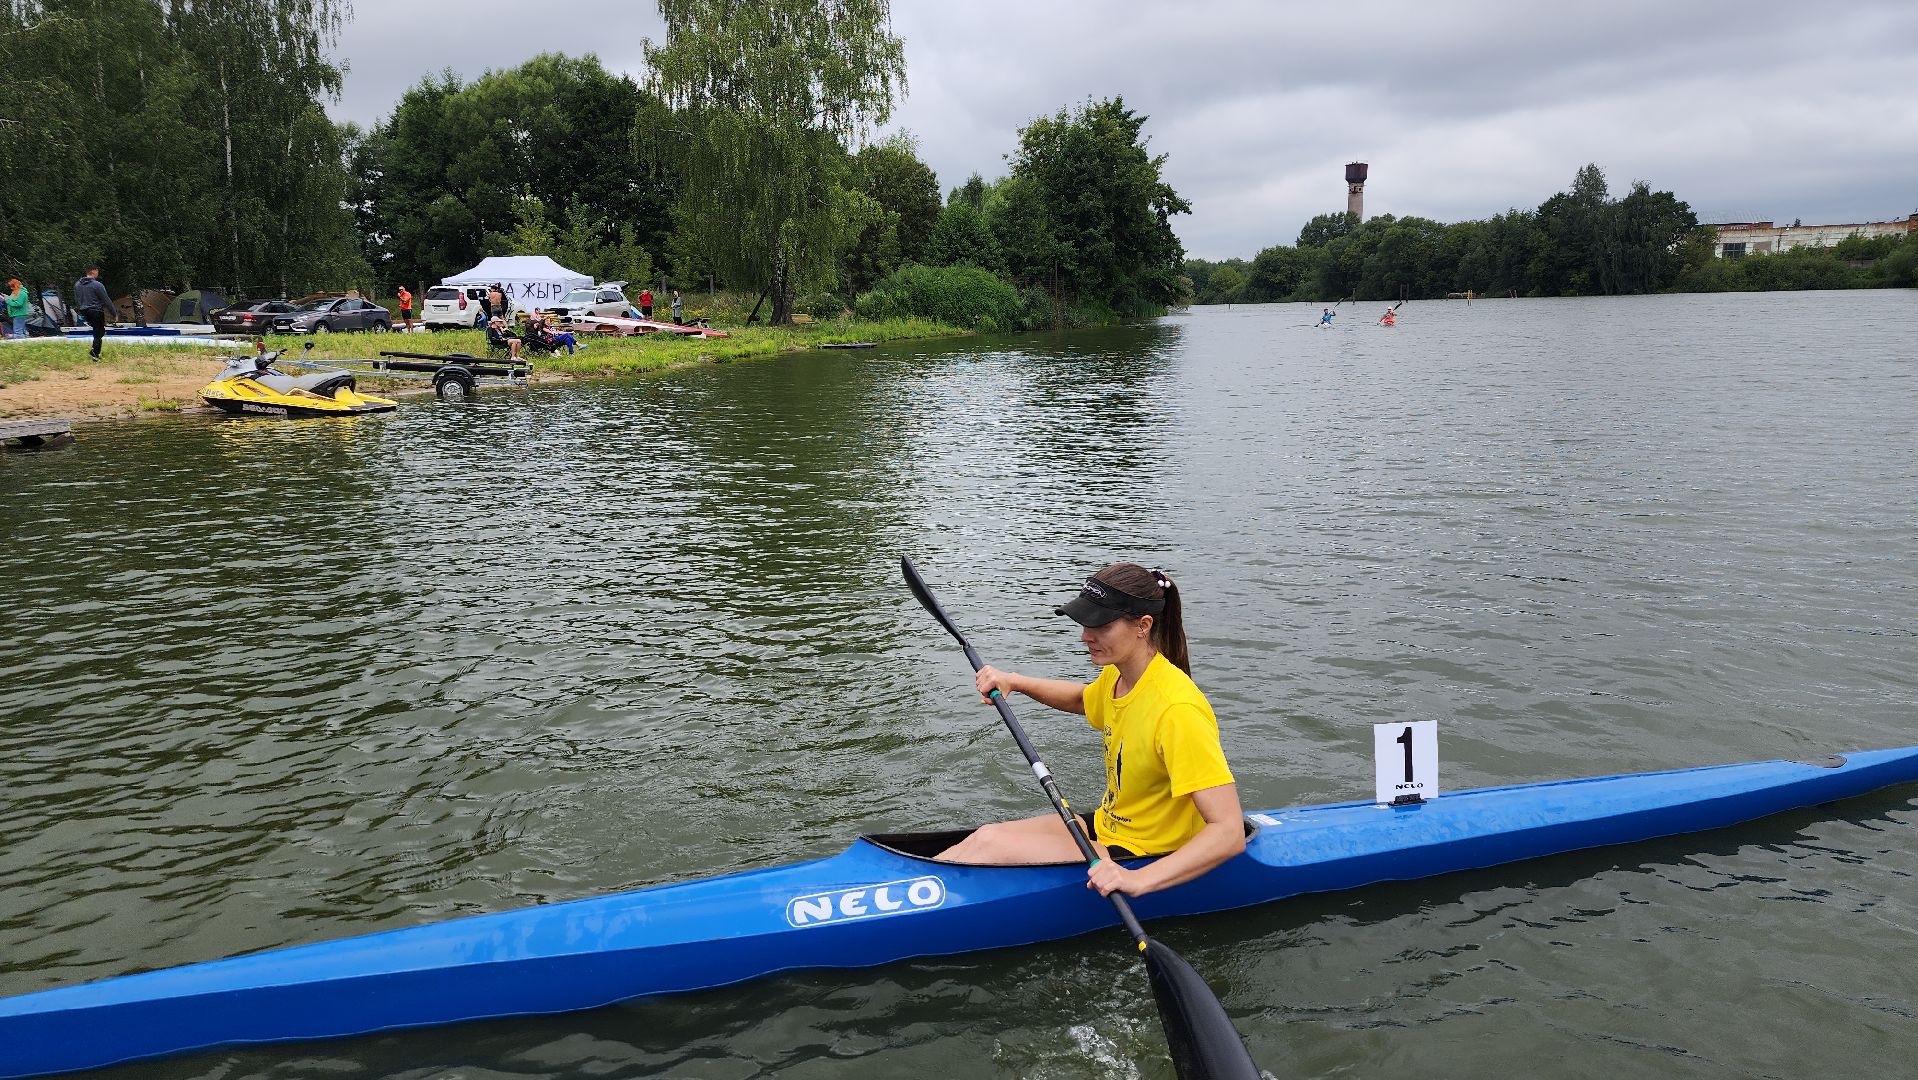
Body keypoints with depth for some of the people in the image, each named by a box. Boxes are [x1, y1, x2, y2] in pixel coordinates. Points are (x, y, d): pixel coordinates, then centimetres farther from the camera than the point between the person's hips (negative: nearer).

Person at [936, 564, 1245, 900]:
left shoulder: (1177, 710, -28)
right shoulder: (1117, 676, -1)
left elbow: (1230, 834, -32)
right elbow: (1082, 698, 27)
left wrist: (1140, 880, -42)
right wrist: (1015, 681, 10)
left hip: (1147, 860, -8)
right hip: (1107, 828, 8)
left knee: (990, 843, -17)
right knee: (987, 837, -6)